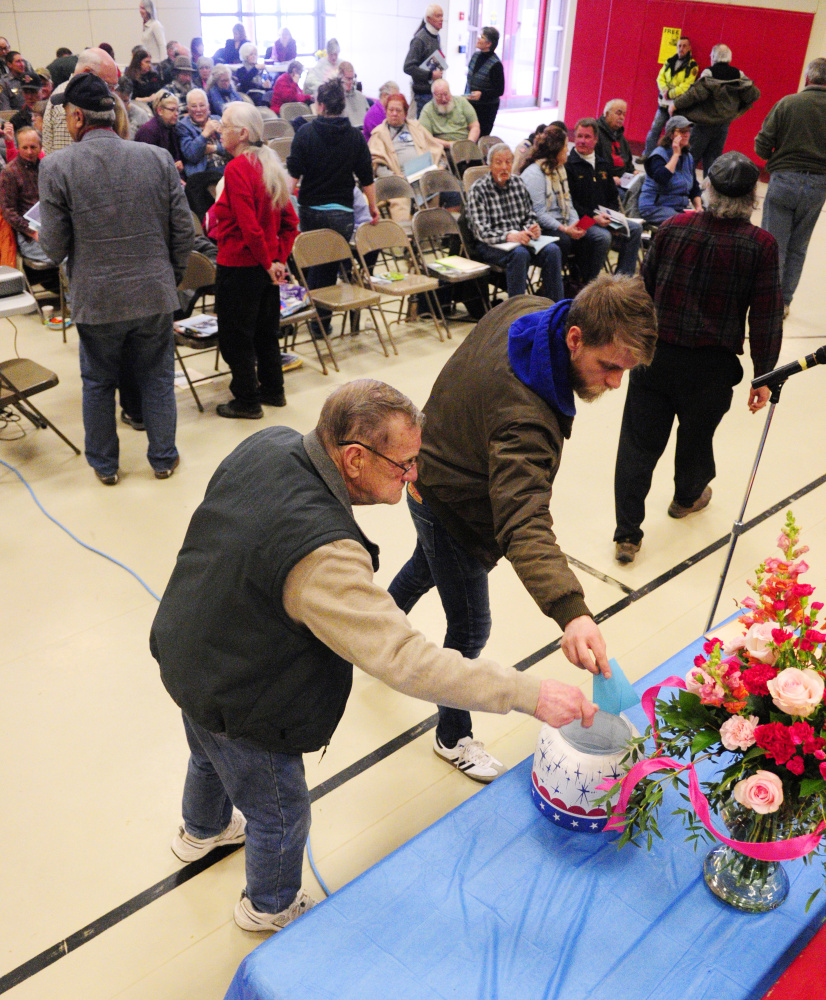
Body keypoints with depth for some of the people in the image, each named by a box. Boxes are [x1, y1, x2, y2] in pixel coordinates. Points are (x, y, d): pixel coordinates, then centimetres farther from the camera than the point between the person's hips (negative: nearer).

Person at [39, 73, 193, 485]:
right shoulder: (158, 158, -4)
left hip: (96, 300, -2)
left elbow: (55, 246, -9)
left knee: (98, 384, 17)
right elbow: (183, 229, -2)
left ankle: (104, 464, 31)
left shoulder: (57, 166, -11)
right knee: (157, 379, 17)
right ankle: (163, 458, 28)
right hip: (155, 294, 2)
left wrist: (42, 237, 14)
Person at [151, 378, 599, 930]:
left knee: (211, 756, 39)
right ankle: (271, 906, 53)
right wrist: (530, 694, -41)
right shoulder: (322, 557, -43)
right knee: (281, 812, 21)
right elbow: (406, 661, -44)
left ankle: (202, 830, 72)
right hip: (237, 707, -8)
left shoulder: (269, 443, -16)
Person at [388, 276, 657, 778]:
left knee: (429, 566, 34)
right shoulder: (525, 420, -44)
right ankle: (453, 736, 30)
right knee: (470, 629, 6)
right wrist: (571, 612, -64)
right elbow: (524, 523, -52)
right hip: (450, 508, -9)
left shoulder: (528, 308, -17)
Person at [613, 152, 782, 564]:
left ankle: (627, 533, 6)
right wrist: (763, 375, 3)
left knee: (639, 441, 5)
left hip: (655, 353, 1)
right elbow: (766, 317, -6)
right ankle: (688, 497, 48)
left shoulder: (674, 227, -4)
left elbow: (645, 285, 6)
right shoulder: (761, 245, -9)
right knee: (696, 434, 22)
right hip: (711, 365, -1)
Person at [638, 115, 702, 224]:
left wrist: (698, 207, 4)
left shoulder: (688, 157, 15)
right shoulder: (659, 155, -6)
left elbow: (694, 188, 21)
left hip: (678, 208, 7)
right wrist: (676, 154, -16)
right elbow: (662, 179, -27)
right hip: (654, 207, -7)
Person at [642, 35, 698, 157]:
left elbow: (686, 86, -13)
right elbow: (660, 78, 7)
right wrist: (665, 91, -12)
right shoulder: (669, 62, 11)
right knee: (654, 130, 5)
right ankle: (647, 155, 13)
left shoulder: (692, 66, -5)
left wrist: (670, 94, -16)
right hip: (664, 103, 5)